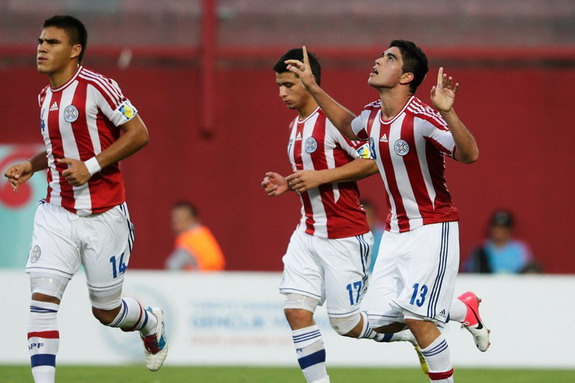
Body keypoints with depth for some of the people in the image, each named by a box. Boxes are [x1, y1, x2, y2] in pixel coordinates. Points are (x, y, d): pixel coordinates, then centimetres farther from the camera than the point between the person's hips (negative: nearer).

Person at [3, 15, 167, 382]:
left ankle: (151, 322, 42)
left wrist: (91, 167, -20)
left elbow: (139, 134, -13)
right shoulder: (46, 96, 10)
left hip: (103, 216, -6)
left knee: (106, 311, 7)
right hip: (57, 213, 6)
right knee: (42, 296, -14)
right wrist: (31, 167, 7)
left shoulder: (95, 86, -13)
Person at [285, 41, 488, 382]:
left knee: (417, 318, -15)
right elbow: (349, 126, 27)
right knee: (384, 321, 4)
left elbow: (469, 154, -30)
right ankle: (465, 309, 27)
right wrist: (313, 87, 23)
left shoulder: (421, 118, -21)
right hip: (397, 231, 8)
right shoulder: (373, 115, 3)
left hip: (432, 229, -8)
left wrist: (448, 112, -45)